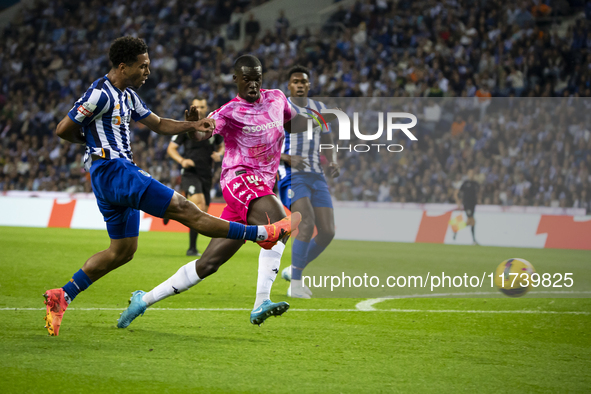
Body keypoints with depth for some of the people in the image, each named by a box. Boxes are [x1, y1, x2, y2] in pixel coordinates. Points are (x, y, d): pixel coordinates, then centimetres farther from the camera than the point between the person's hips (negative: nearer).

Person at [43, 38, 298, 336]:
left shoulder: (127, 96, 17)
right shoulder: (100, 94, -14)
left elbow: (158, 124, 25)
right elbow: (63, 130, -12)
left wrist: (192, 126, 9)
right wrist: (92, 140, 5)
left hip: (120, 174, 11)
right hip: (113, 170, -11)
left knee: (122, 250, 13)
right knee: (184, 209, -11)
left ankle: (62, 296, 12)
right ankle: (262, 234, -13)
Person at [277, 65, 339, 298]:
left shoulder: (319, 109, 14)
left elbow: (327, 143, 23)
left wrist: (333, 162, 1)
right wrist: (287, 158, -21)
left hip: (317, 176, 6)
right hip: (292, 176, -6)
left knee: (327, 232, -1)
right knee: (307, 223, -25)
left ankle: (294, 270, 21)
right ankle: (295, 284, -17)